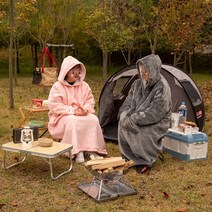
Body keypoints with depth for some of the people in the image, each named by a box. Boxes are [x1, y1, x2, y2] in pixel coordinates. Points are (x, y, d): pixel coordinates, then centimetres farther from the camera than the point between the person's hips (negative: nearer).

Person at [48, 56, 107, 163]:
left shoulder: (84, 85, 4)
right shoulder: (57, 86, -9)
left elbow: (90, 101, 8)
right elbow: (54, 106, -15)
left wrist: (85, 109, -16)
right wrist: (72, 110, -24)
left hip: (82, 114, 4)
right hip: (63, 117, -4)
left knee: (93, 119, -27)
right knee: (73, 121, -38)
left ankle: (91, 149, -21)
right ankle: (77, 151, -32)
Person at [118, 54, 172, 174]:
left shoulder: (162, 88, -22)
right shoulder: (138, 84, 1)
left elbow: (153, 114, -26)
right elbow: (128, 102, 6)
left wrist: (133, 119, -24)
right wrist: (125, 116, -15)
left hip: (157, 123, -6)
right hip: (140, 120, 7)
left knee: (142, 133, -32)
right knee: (124, 125, -17)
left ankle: (145, 161, -5)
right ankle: (129, 158, 1)